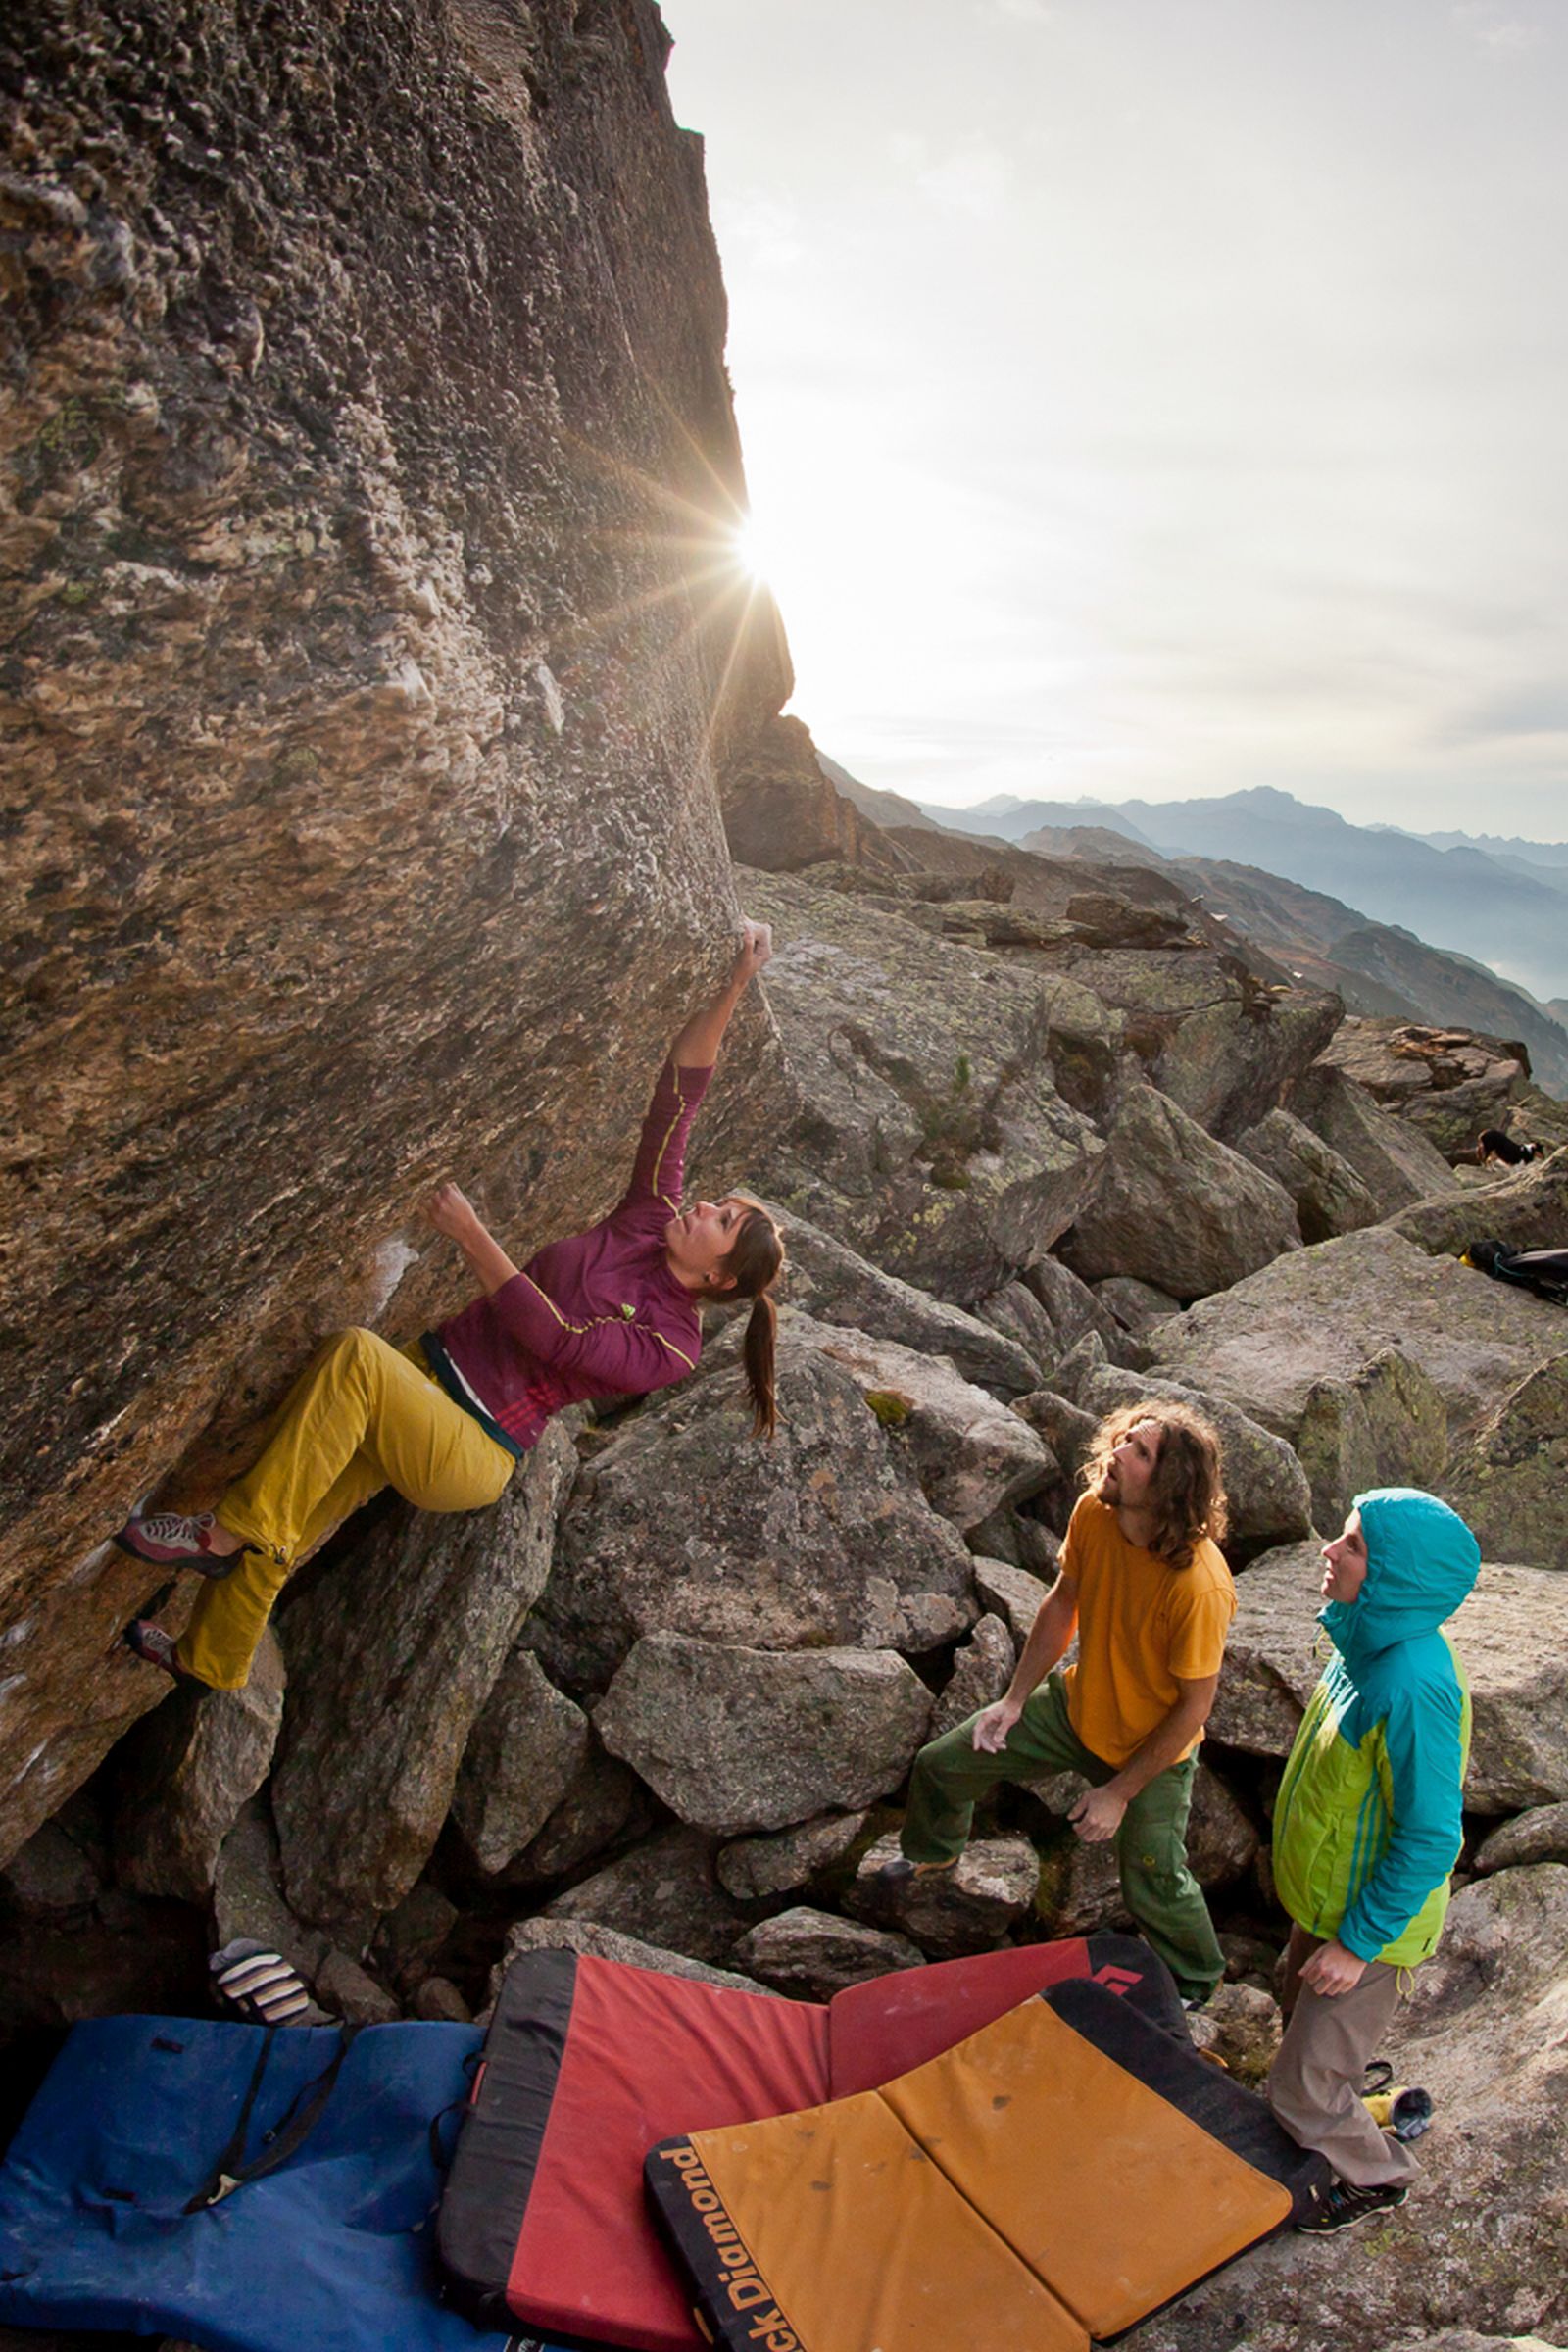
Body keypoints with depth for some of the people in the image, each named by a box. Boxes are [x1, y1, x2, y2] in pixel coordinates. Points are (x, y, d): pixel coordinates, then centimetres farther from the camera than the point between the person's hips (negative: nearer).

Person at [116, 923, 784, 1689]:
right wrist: (733, 987, -13)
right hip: (431, 1374, 6)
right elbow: (678, 1090, -1)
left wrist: (470, 1234, -23)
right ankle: (208, 1661, 26)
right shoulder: (650, 1220, 5)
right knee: (276, 1539, 0)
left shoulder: (671, 1346, -10)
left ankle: (228, 1532, -21)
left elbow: (552, 1336, -22)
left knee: (357, 1352, -33)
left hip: (472, 1456, -6)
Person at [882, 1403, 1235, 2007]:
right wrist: (1014, 1700, 3)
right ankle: (934, 1852, 47)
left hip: (1153, 1750, -6)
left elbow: (1194, 1706, -23)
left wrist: (1120, 1792, -15)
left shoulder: (1199, 1585, -37)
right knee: (941, 1763, 12)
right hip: (1075, 1706, 6)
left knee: (1153, 1887, 6)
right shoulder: (1094, 1512, -20)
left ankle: (1194, 1982, 43)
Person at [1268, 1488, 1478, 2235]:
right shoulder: (1370, 1640, -9)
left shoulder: (1413, 1690, -37)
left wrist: (1360, 1942, -19)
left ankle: (1375, 2176, 36)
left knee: (1303, 2093, 9)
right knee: (1301, 2011, 30)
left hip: (1369, 1921, -8)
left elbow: (1430, 1837, -29)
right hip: (1327, 1895, 8)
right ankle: (1343, 2113, 56)